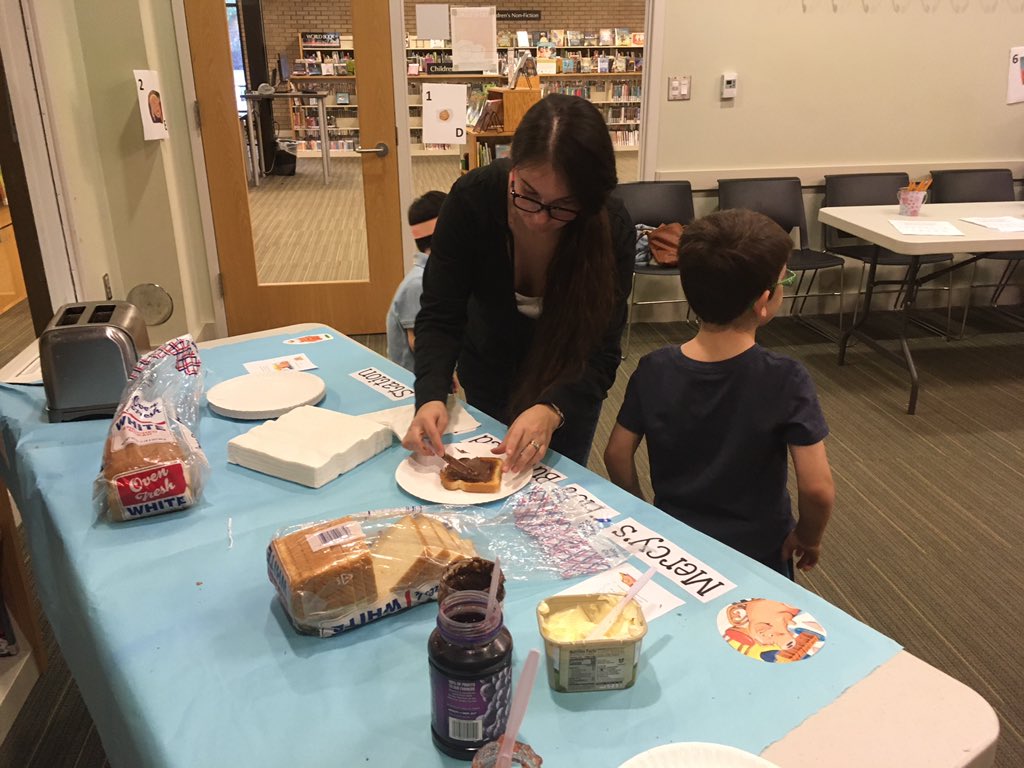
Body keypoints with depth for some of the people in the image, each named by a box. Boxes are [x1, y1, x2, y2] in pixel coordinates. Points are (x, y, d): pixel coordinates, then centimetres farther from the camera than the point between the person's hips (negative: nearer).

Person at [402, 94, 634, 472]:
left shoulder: (612, 228, -29)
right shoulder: (473, 197, -28)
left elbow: (601, 352, -29)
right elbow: (439, 316, -24)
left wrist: (551, 410, -48)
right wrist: (432, 396, -41)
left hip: (568, 388, -1)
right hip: (488, 374, 1)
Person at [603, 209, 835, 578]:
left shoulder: (653, 370, -13)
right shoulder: (787, 381, -21)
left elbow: (617, 455, -5)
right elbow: (818, 489, -21)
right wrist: (808, 538, -1)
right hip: (758, 556, -2)